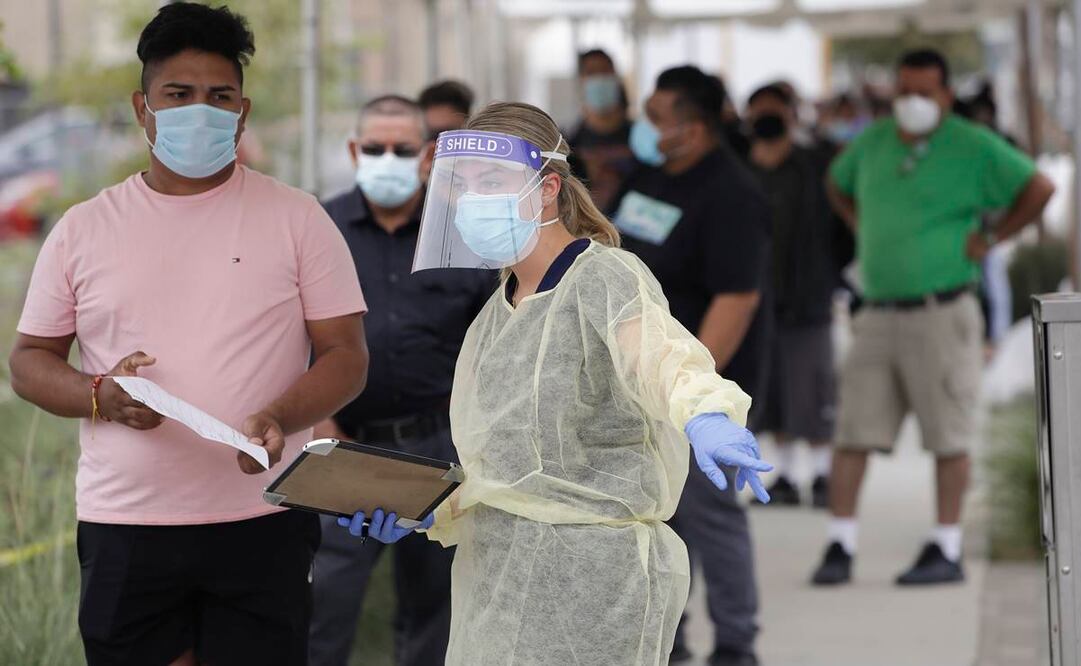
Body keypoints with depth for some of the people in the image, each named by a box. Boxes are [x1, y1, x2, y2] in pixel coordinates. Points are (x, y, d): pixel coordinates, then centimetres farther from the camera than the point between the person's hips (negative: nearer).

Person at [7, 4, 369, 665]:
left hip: (262, 519, -1)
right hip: (123, 528, 1)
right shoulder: (83, 230, 9)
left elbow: (346, 356, 2)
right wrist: (101, 396, -10)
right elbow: (30, 360, 12)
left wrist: (277, 419, -18)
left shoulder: (296, 218, 5)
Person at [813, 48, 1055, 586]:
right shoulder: (872, 142, 12)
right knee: (852, 433, 0)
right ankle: (840, 547, 4)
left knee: (948, 437, 0)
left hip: (942, 314, -5)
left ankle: (946, 551, 6)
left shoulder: (972, 147, -4)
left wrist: (990, 240, -6)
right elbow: (837, 184, 31)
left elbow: (1039, 189, -6)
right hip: (878, 314, 5)